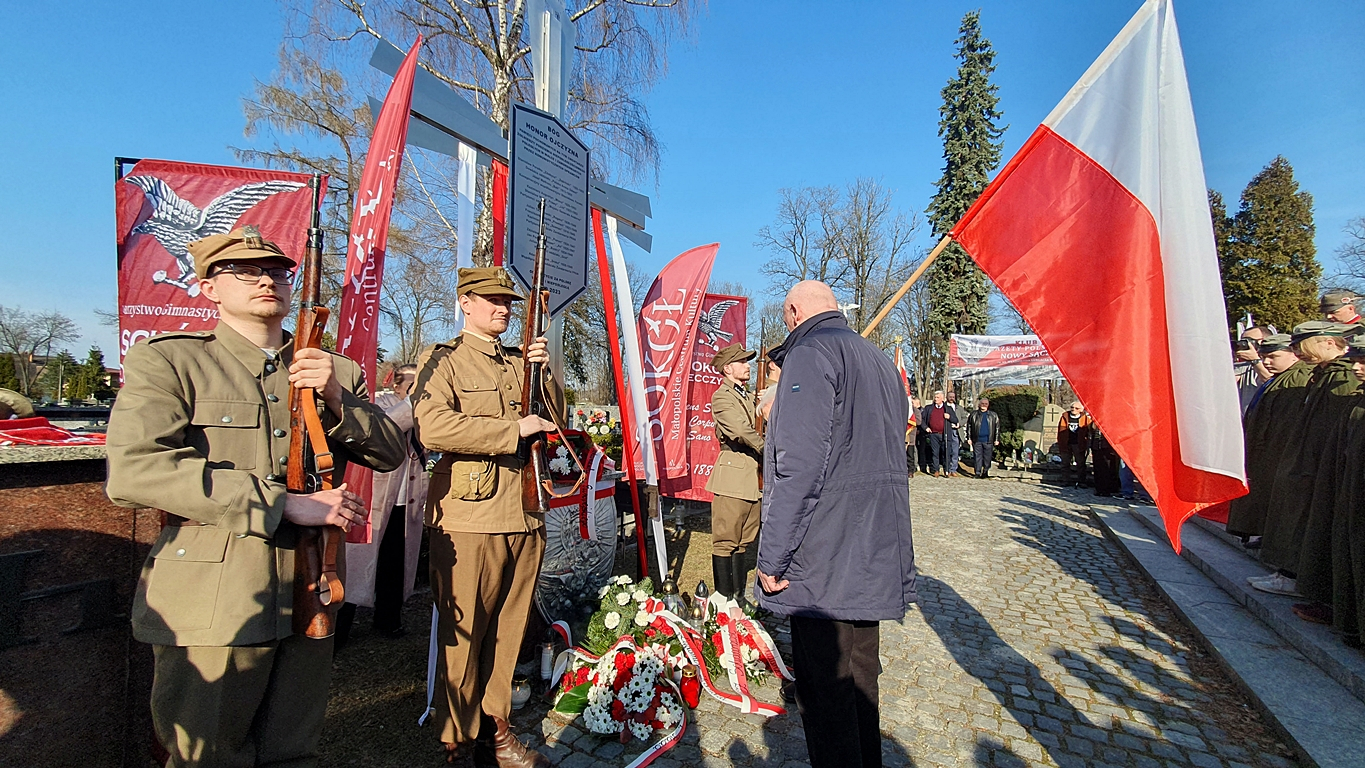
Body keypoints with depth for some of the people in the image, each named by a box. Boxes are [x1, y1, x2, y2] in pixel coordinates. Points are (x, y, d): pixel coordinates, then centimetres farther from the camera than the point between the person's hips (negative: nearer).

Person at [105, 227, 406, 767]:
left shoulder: (335, 372, 10)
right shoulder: (167, 360, -2)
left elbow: (391, 453, 5)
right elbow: (132, 472, -17)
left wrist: (336, 400, -12)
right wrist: (286, 504, -20)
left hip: (308, 601, 4)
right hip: (213, 605, -3)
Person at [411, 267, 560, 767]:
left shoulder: (520, 362, 17)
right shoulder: (442, 361, 0)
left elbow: (553, 421, 15)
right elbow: (431, 427, -18)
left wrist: (546, 373, -1)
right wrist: (513, 430, -16)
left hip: (524, 517, 5)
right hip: (468, 521, -5)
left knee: (507, 634, 13)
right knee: (461, 637, 5)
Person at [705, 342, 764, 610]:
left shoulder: (746, 397, 21)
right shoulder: (722, 396, -6)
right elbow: (741, 431, -19)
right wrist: (766, 449, -8)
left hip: (752, 476, 8)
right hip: (732, 475, -8)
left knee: (743, 541, 13)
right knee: (725, 541, -2)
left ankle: (739, 596, 23)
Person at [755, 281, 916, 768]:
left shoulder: (811, 351, -12)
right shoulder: (879, 359, 16)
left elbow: (799, 465, -23)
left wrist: (772, 557, -18)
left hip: (824, 560, -9)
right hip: (874, 557, 9)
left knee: (824, 690, 2)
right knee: (859, 678, 21)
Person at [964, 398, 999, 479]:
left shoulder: (993, 415, 9)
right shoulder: (974, 414, 8)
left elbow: (997, 427, 10)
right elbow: (969, 426, 9)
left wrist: (997, 439, 5)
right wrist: (969, 438, 4)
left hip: (988, 440, 0)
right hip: (977, 440, 0)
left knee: (987, 457, 4)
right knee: (977, 457, 0)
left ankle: (985, 472, 17)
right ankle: (978, 473, 4)